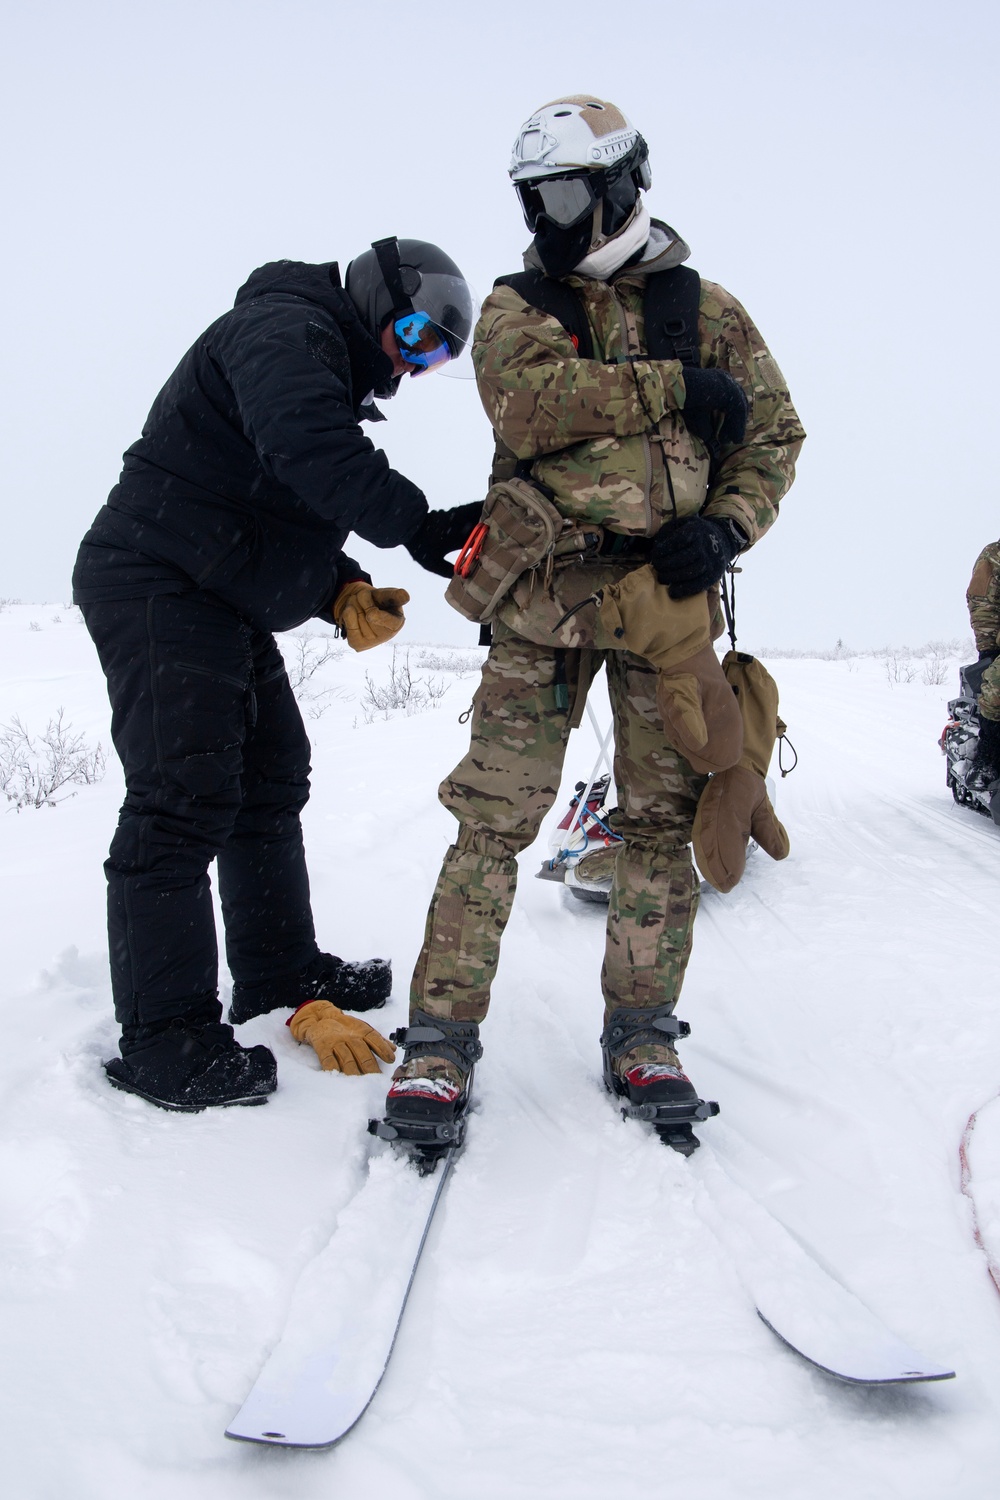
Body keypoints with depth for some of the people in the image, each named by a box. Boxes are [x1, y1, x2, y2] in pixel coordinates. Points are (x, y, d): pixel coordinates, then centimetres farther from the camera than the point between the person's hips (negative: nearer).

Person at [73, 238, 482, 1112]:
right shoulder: (286, 329, -11)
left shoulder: (333, 378, 21)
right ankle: (163, 1036, -9)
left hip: (227, 605, 11)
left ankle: (278, 973, 28)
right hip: (159, 587, -11)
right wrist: (415, 525, -25)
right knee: (187, 798, -14)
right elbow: (307, 450, -32)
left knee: (272, 783, 15)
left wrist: (344, 594, 2)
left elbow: (294, 524, 20)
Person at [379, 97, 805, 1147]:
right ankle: (442, 1033, 2)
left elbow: (773, 435, 12)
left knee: (662, 815, 4)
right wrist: (671, 386, -10)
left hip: (670, 590, 2)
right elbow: (528, 409, -10)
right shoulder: (516, 306, 10)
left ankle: (639, 1034, 16)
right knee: (496, 815, -6)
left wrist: (725, 528, -6)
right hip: (547, 595, -1)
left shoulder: (704, 308, 13)